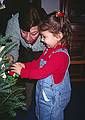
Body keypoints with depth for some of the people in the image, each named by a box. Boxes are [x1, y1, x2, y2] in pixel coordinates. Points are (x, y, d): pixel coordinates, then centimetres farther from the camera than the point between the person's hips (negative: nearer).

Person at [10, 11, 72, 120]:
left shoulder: (60, 55, -30)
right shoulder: (50, 49, 1)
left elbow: (42, 72, -30)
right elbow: (38, 63, 10)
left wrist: (22, 72, -22)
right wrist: (25, 65, -6)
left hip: (53, 98, -9)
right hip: (44, 92, 9)